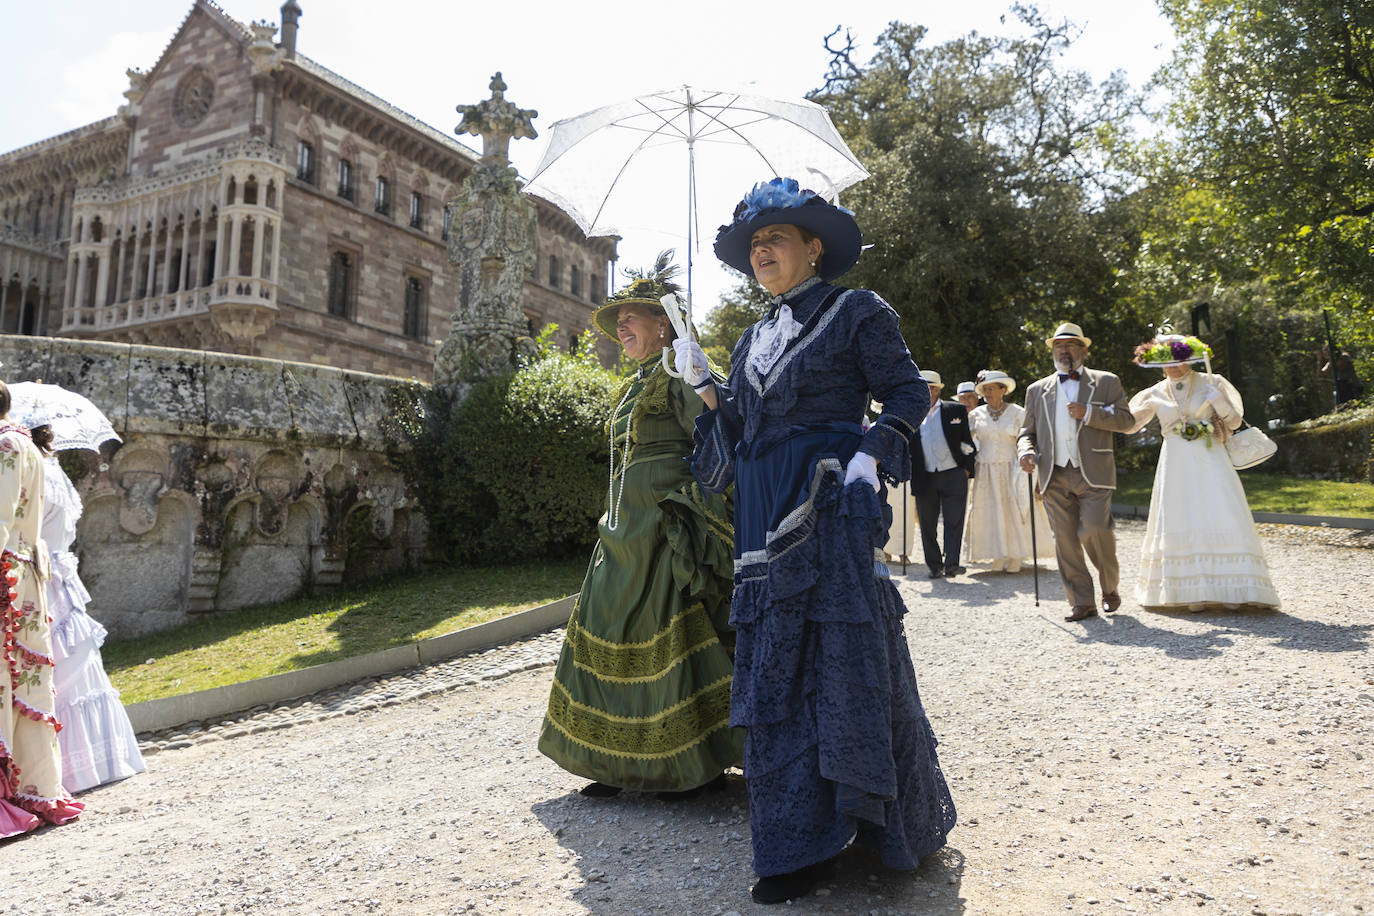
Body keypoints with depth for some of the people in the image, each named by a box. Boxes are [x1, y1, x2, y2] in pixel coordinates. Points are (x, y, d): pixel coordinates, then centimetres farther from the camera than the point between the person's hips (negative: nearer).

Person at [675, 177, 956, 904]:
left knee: (848, 658, -3)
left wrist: (872, 451, -18)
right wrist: (704, 386, 6)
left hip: (831, 510, -6)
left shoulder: (856, 312, 1)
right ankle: (800, 843, 17)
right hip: (765, 518, 6)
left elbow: (909, 393, -3)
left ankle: (901, 822, 18)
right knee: (775, 668, 5)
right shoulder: (754, 339, 19)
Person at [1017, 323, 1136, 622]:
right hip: (1054, 476, 3)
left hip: (1093, 474, -2)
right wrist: (1026, 452, -5)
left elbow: (1126, 419, 3)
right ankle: (1082, 602, 7)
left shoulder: (1106, 382, 12)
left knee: (1095, 532, -12)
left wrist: (1088, 413, -11)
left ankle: (1110, 588, 15)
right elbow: (1026, 432, 17)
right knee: (1065, 540, -1)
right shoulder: (1038, 390, 18)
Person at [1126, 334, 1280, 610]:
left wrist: (1218, 401, -11)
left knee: (1221, 518, -8)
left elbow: (1235, 421, 5)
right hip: (1176, 464, 1)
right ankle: (1193, 592, 1)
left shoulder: (1209, 383, 6)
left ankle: (1230, 588, -3)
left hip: (1210, 462, -1)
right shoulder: (1156, 394, 9)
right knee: (1181, 523, -3)